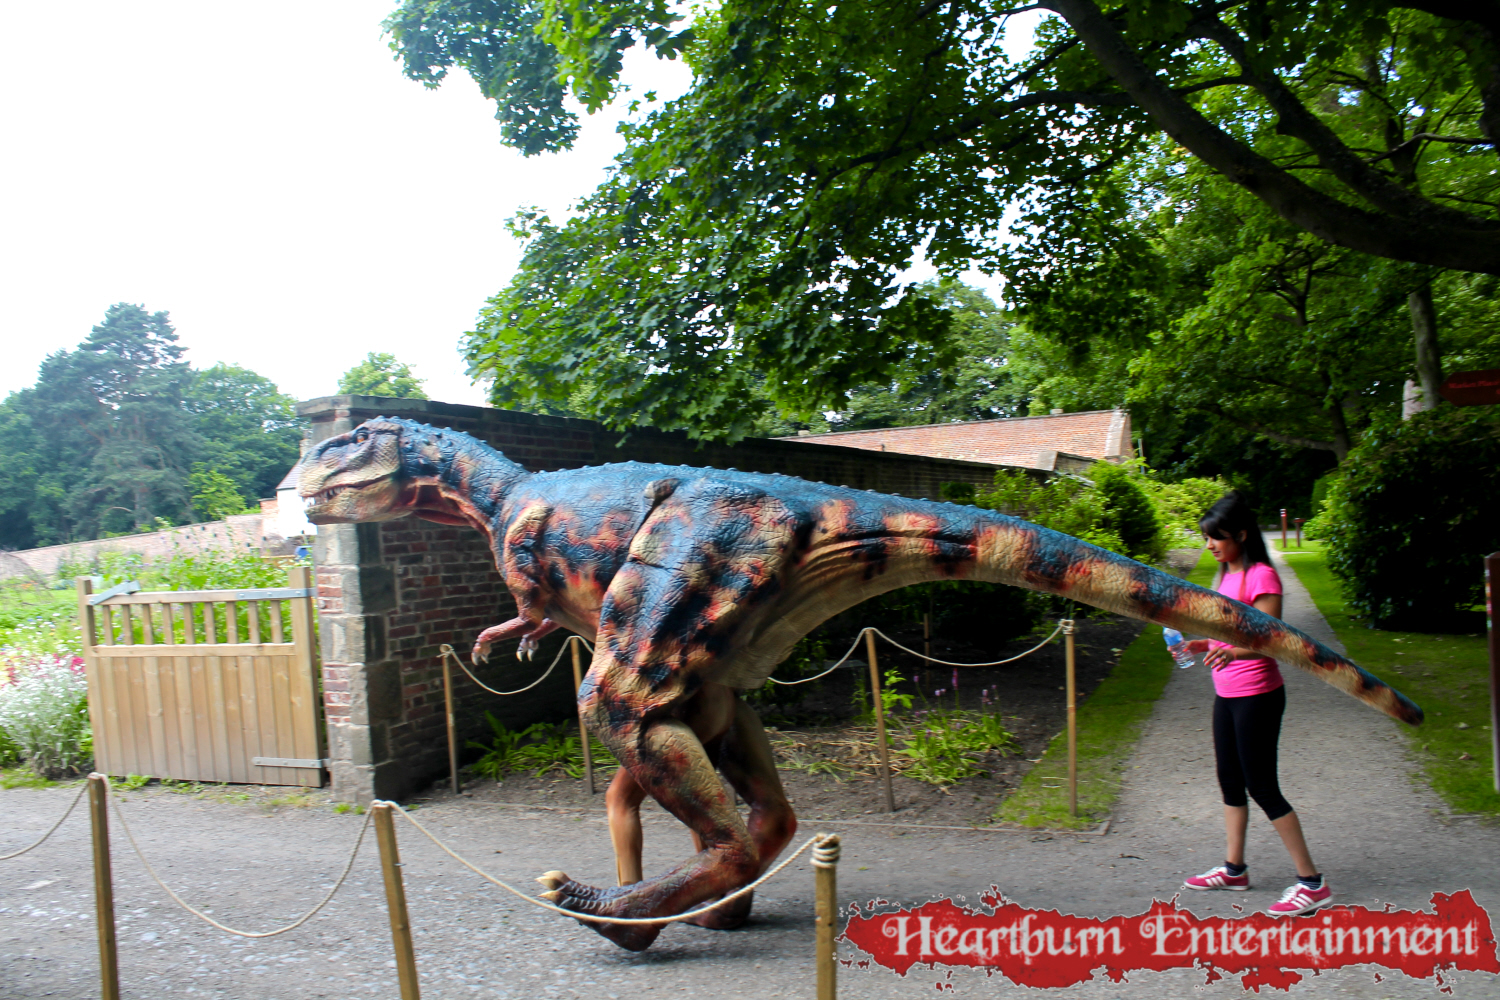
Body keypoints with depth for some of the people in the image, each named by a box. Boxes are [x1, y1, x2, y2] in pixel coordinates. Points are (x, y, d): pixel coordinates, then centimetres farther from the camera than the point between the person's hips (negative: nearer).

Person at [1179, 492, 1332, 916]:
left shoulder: (1261, 577, -17)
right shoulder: (1227, 575, 10)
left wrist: (1233, 653, -40)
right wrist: (1204, 646, 13)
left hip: (1257, 696, -9)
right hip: (1226, 693, 9)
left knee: (1262, 788, -4)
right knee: (1230, 781, 16)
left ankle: (1312, 882, 7)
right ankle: (1234, 869, 29)